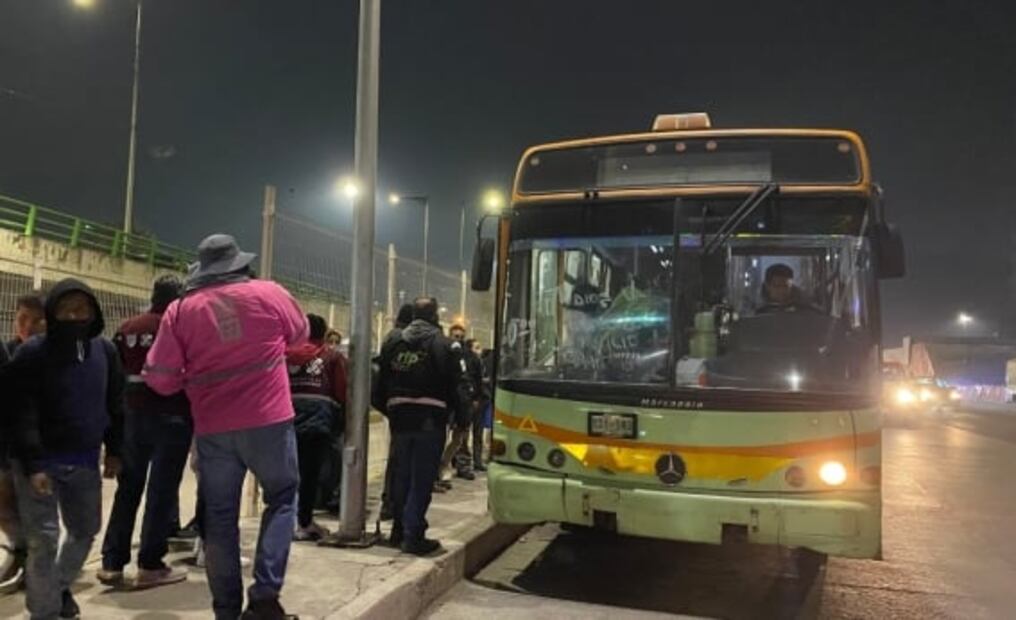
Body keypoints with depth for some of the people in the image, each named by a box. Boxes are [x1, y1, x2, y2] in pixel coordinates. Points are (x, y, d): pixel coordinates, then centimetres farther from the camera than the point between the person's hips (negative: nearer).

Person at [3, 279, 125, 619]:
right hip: (40, 460, -5)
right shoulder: (33, 353, -12)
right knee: (44, 538, -2)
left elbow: (114, 405, 9)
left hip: (84, 460, 5)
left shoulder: (105, 351, 2)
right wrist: (33, 465, -20)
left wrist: (114, 450, 8)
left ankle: (60, 586, 42)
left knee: (85, 530, 17)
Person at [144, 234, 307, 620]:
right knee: (282, 497, 15)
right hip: (269, 420, -1)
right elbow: (300, 334, 16)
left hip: (213, 428, 2)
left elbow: (160, 378, 0)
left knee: (219, 516, 12)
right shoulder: (269, 293, -2)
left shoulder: (180, 310, -1)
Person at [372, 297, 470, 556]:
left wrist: (387, 410, 21)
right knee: (422, 479, 0)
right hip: (430, 420, -5)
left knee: (401, 475, 16)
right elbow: (459, 386, -7)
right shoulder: (444, 345, -5)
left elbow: (380, 384, 12)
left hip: (400, 417, 5)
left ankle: (399, 530, 27)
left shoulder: (393, 343, 9)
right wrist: (462, 419, 0)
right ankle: (413, 536, 2)